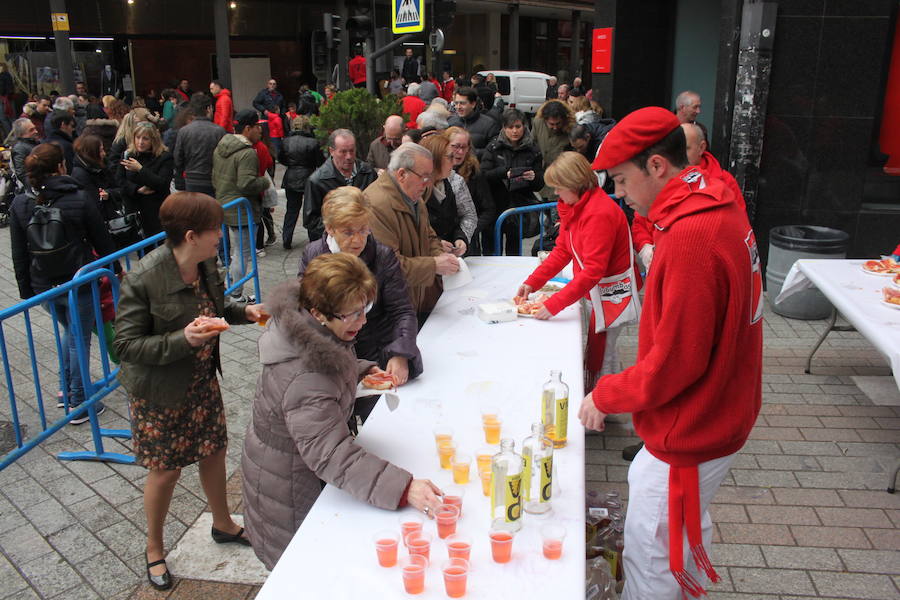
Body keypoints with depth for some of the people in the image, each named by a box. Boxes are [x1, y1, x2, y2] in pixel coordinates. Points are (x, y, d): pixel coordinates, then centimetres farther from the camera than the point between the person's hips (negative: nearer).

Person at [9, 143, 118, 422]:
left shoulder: (20, 204, -3)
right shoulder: (79, 200, -14)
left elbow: (19, 254, 2)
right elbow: (102, 241, -4)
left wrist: (26, 290, 12)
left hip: (43, 286, 4)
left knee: (70, 332, 27)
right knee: (79, 340, 8)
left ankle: (67, 387, 35)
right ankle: (78, 403, 15)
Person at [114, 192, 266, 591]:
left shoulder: (206, 264, -7)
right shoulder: (142, 280, -28)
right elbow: (126, 344, -23)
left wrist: (243, 311, -7)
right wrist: (182, 340, -35)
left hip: (202, 381, 6)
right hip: (159, 391, -6)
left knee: (214, 450, 19)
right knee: (165, 469, 9)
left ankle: (222, 524, 46)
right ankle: (154, 550, 36)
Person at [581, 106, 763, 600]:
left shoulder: (690, 236, -28)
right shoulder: (721, 208, 4)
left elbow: (675, 361, -25)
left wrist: (605, 396, -13)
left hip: (689, 434, -10)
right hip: (719, 414, 10)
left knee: (651, 557, 7)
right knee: (687, 534, 28)